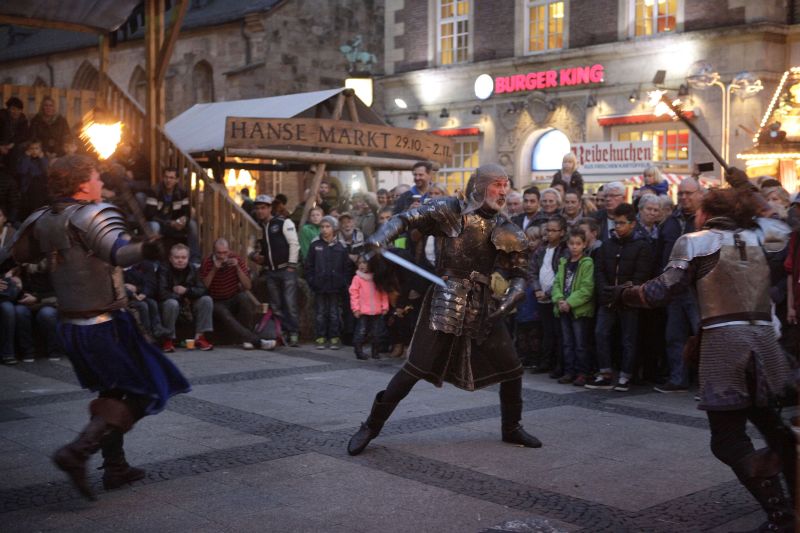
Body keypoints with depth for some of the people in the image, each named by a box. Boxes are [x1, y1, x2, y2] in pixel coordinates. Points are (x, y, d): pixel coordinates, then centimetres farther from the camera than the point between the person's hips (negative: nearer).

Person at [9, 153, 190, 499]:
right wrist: (151, 249, -52)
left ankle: (115, 467, 25)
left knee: (112, 392, 22)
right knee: (145, 392, -1)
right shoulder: (93, 216, -17)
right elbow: (119, 253, -36)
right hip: (105, 325, -8)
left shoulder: (43, 220, 5)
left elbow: (20, 254, 20)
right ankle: (78, 453, -13)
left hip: (70, 325, 8)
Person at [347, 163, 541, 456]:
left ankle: (511, 428, 30)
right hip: (446, 302, -5)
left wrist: (507, 303, -11)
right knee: (416, 368, -6)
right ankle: (371, 426, 7)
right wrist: (379, 239, -26)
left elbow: (519, 276, 9)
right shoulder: (451, 210, -5)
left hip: (483, 305, 5)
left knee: (511, 368, 7)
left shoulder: (506, 229, 7)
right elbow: (405, 219, -7)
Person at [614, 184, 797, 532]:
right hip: (762, 338, 5)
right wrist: (746, 190, 38)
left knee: (729, 441, 1)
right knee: (769, 422, 20)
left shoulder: (695, 242, 3)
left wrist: (624, 295, 13)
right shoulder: (758, 237, 15)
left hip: (723, 340, -5)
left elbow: (662, 291, -3)